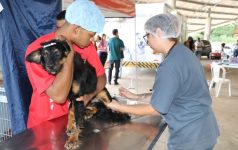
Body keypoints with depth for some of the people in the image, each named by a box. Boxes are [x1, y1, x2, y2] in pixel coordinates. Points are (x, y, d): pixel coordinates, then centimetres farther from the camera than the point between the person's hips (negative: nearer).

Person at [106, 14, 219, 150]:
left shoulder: (170, 66, -26)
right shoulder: (183, 52, 3)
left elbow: (155, 109, -17)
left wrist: (119, 107, -8)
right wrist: (137, 97, 10)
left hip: (190, 137, -8)